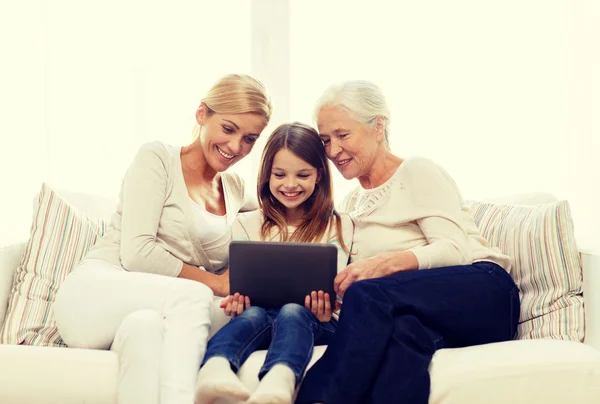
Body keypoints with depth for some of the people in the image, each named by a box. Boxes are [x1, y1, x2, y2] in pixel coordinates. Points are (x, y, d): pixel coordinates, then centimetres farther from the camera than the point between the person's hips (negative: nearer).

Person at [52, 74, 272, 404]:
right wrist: (215, 283, -9)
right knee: (194, 296, -33)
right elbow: (136, 253, -10)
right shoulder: (157, 158, -1)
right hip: (93, 296, -3)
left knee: (145, 325, -35)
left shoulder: (235, 188, 16)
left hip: (158, 312, 3)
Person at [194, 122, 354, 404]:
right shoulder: (246, 225, 18)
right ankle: (214, 370, -66)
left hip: (310, 319, -1)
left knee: (292, 312, -36)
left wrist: (326, 307, -22)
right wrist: (236, 301, -16)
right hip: (260, 312, 2)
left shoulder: (338, 226, 14)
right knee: (252, 314, -34)